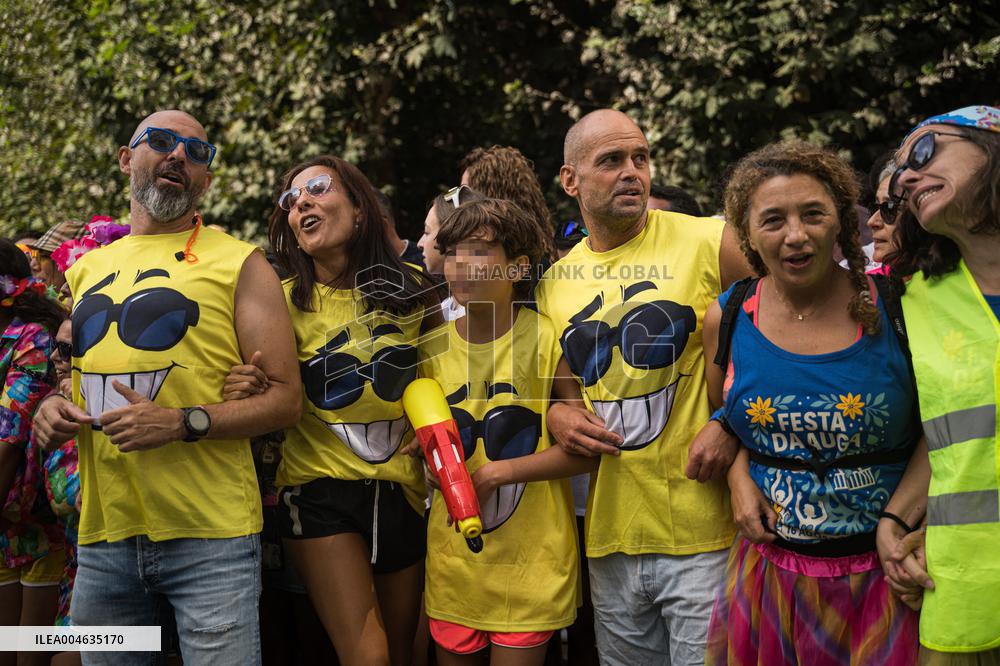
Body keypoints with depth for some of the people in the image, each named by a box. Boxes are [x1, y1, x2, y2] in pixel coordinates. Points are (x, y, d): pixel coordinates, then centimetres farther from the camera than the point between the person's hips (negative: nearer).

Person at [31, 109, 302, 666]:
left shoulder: (239, 263, 1)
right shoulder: (85, 270, 17)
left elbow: (285, 399, -4)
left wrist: (184, 424, -17)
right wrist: (54, 409, 5)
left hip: (211, 539, -4)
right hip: (103, 538, 5)